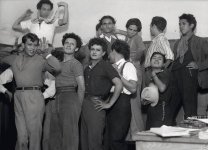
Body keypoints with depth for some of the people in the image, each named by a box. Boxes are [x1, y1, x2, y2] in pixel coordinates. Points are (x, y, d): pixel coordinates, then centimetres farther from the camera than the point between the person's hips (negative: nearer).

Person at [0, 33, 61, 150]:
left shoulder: (41, 60, 4)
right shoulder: (15, 59, 18)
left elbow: (57, 68, -12)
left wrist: (46, 53, -6)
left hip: (34, 96, -4)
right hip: (18, 95, 4)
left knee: (34, 130, -3)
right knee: (21, 133, 8)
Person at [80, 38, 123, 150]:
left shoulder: (106, 66, -3)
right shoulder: (87, 68, 18)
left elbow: (119, 85, -14)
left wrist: (109, 104, -13)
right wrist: (82, 102, 11)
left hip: (96, 105, -7)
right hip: (84, 104, 7)